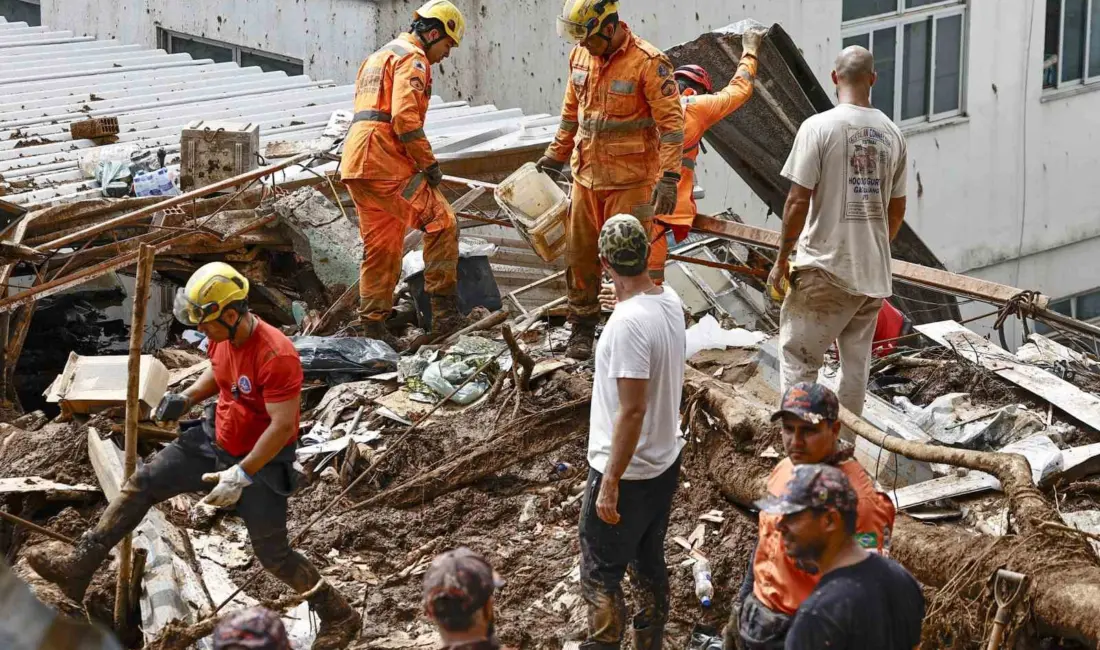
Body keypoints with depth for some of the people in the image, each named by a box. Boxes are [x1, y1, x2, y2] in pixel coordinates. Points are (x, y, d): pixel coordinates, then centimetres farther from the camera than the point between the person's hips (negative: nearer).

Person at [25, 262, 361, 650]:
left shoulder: (276, 356, -32)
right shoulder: (222, 336, -7)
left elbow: (283, 426, -30)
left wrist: (241, 474, -30)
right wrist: (187, 398, 0)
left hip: (262, 459, -8)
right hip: (215, 438, 8)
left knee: (273, 555, -1)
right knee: (143, 483, 4)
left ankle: (338, 618, 16)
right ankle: (79, 565, 9)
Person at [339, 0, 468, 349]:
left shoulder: (379, 57, 28)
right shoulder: (412, 58, -5)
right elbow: (405, 117, -18)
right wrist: (429, 163, -11)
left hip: (356, 163, 10)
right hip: (385, 162, -10)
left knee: (382, 247, 14)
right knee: (441, 223, -10)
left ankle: (373, 327, 16)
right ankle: (445, 312, -13)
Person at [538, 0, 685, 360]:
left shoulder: (647, 62, -17)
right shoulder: (581, 56, 4)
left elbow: (671, 122, -17)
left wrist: (669, 178, -22)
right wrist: (556, 155, 22)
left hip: (630, 181, -6)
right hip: (586, 175, 6)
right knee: (580, 255, 12)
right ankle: (582, 327, 26)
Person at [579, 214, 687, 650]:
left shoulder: (628, 322, -27)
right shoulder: (670, 302, -1)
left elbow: (632, 410, -27)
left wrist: (610, 482, -23)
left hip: (627, 472, -9)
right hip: (666, 462, 9)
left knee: (600, 577, 3)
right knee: (650, 565, 20)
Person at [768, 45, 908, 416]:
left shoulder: (819, 127, -11)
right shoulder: (892, 134, 5)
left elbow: (798, 201, -13)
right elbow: (897, 209, 12)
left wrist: (782, 260, -3)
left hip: (826, 267, -5)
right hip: (875, 272, 5)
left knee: (797, 355, 3)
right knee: (856, 361, 15)